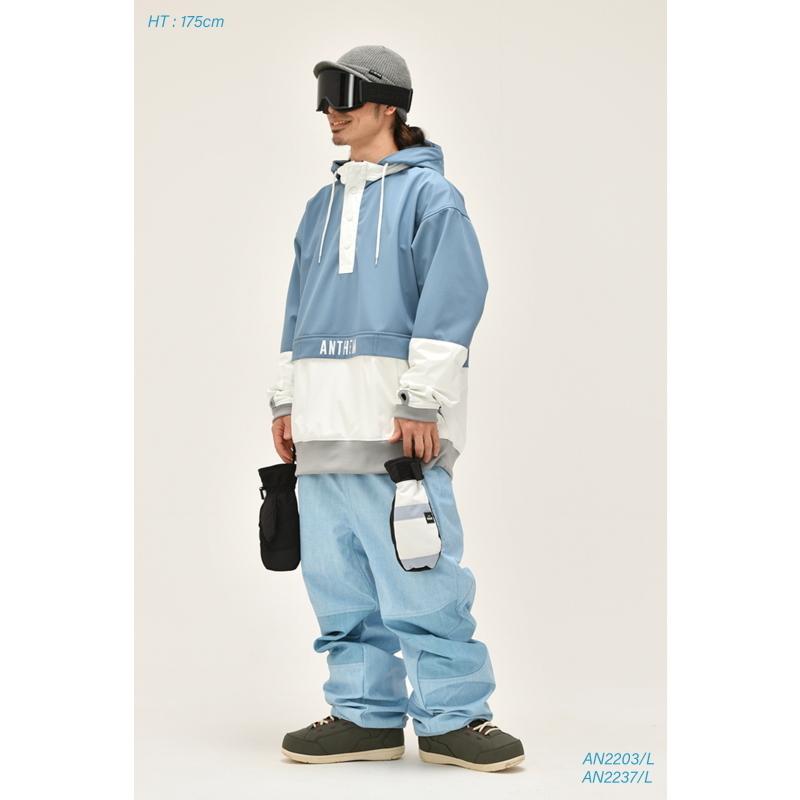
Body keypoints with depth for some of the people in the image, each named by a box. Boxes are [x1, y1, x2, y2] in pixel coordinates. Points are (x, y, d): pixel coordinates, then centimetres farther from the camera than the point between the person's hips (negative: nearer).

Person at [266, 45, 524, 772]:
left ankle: (452, 716, 0)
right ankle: (366, 716, 14)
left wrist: (423, 400, -16)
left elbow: (453, 295, -9)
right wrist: (286, 400, 16)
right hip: (323, 421, 7)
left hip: (397, 417, -7)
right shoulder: (322, 205, 21)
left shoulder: (427, 191, 0)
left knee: (419, 573, -9)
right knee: (339, 578, 6)